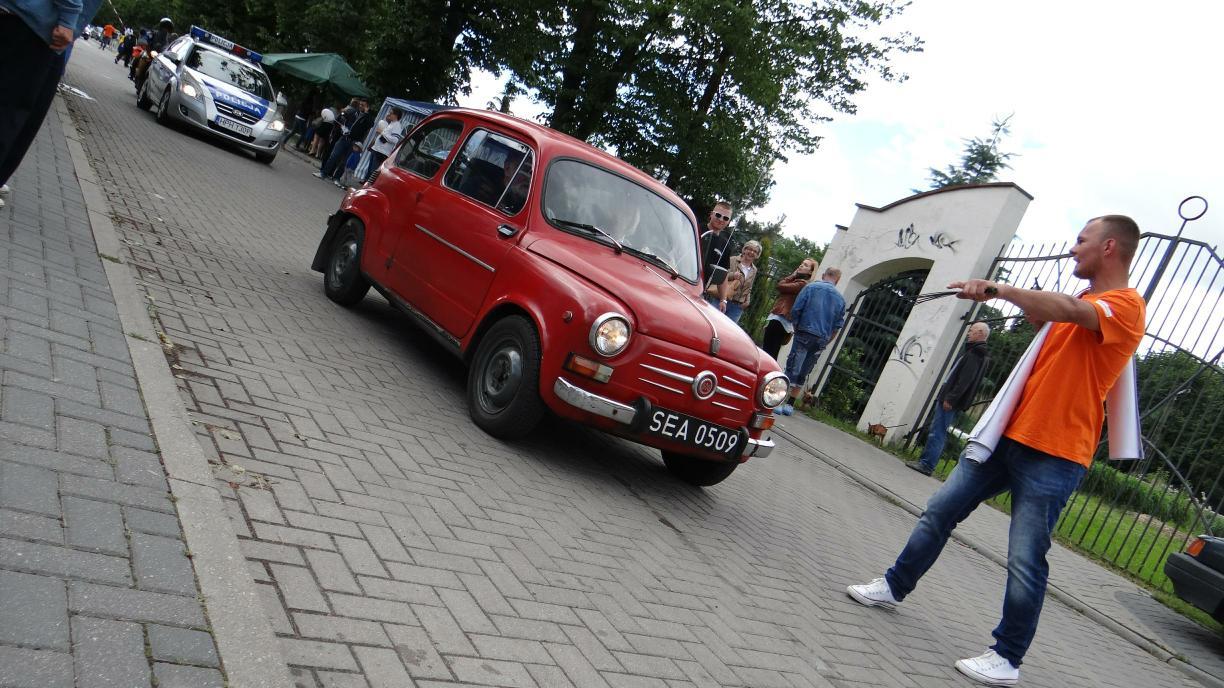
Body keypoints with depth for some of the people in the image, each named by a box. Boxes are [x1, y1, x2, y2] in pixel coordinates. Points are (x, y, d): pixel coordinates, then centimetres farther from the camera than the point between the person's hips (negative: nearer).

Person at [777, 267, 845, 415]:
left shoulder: (811, 287, 0)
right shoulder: (840, 298, 10)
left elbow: (795, 310, -6)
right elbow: (837, 326, 8)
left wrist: (796, 328, 10)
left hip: (805, 334, -3)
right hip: (822, 340, 3)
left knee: (792, 369, -4)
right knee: (803, 374, 10)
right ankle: (790, 405, 14)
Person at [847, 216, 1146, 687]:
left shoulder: (1125, 306, -10)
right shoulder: (1078, 303, 17)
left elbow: (1068, 309, -29)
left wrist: (999, 289, -30)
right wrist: (1033, 309, 5)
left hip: (1054, 455, -8)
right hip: (1008, 434, 8)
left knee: (1025, 558, -4)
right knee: (939, 511, 10)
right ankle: (895, 587, 25)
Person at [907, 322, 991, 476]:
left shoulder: (975, 355, -11)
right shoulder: (974, 352, 20)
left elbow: (965, 380, -21)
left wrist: (951, 398, -24)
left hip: (950, 403, -10)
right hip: (948, 399, 10)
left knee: (937, 433, -7)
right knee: (934, 431, 13)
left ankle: (927, 465, -5)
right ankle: (924, 461, 18)